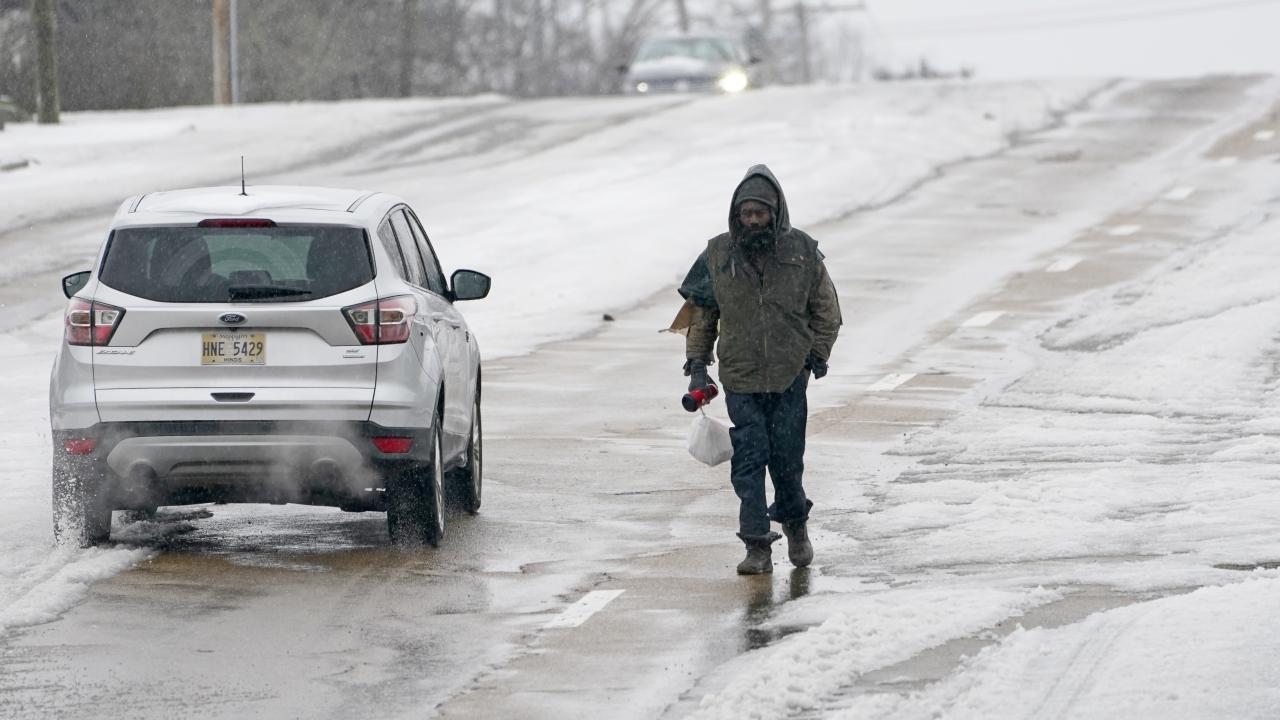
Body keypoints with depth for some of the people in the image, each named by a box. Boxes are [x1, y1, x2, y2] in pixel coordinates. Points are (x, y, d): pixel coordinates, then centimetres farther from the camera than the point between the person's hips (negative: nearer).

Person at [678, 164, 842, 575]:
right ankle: (757, 546, -1)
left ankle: (795, 524, 31)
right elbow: (700, 311, 10)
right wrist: (697, 364, 5)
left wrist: (817, 355, 1)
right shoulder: (718, 256, -2)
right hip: (740, 378, 0)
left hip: (789, 378, 0)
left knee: (786, 458, 4)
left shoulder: (802, 253, -3)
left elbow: (826, 310, 9)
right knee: (748, 461, -4)